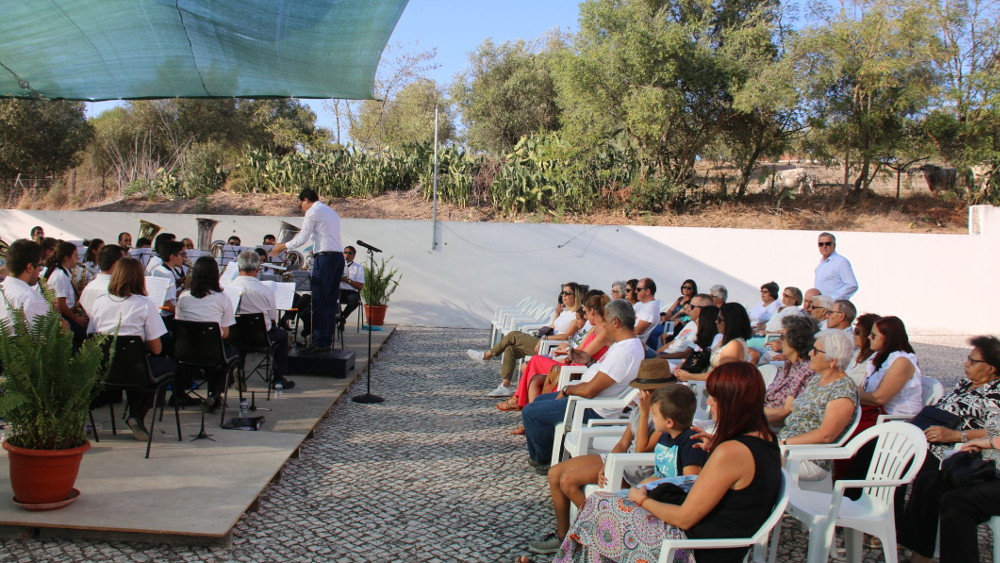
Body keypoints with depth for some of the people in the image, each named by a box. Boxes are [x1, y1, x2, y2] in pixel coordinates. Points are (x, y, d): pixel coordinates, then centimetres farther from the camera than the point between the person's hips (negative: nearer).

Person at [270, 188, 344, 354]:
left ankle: (319, 342, -8)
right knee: (331, 300, 9)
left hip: (325, 256, -9)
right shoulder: (331, 212, 23)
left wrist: (283, 246, 8)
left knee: (319, 301, -7)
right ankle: (327, 340, 12)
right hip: (338, 255, 9)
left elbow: (302, 239, -6)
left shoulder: (313, 212, -3)